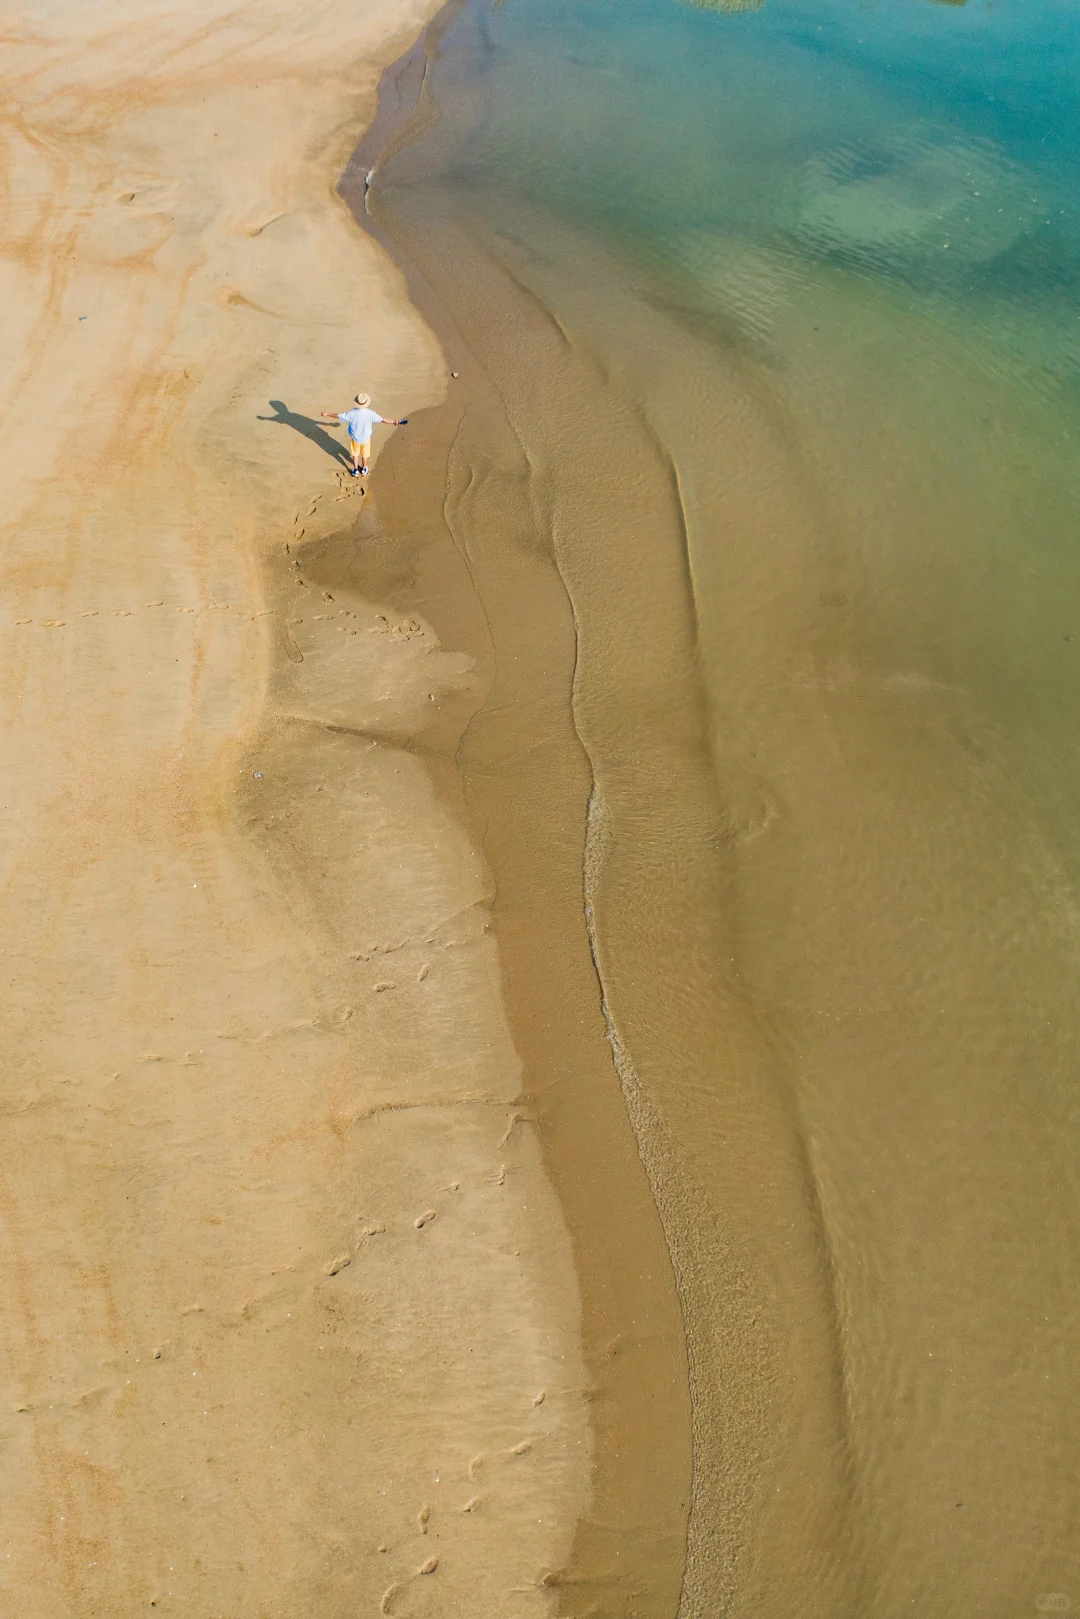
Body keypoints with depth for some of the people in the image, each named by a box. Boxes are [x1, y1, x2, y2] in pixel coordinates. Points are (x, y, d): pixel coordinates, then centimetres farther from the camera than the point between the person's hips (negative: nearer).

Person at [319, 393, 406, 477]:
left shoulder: (352, 414, -27)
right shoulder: (370, 414, -27)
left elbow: (338, 415, -16)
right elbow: (382, 419, -15)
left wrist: (327, 414, 0)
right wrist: (394, 422, -1)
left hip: (355, 438, 0)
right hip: (366, 438, 0)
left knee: (355, 454, 23)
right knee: (365, 454, 24)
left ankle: (356, 470, 34)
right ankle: (364, 469, 42)